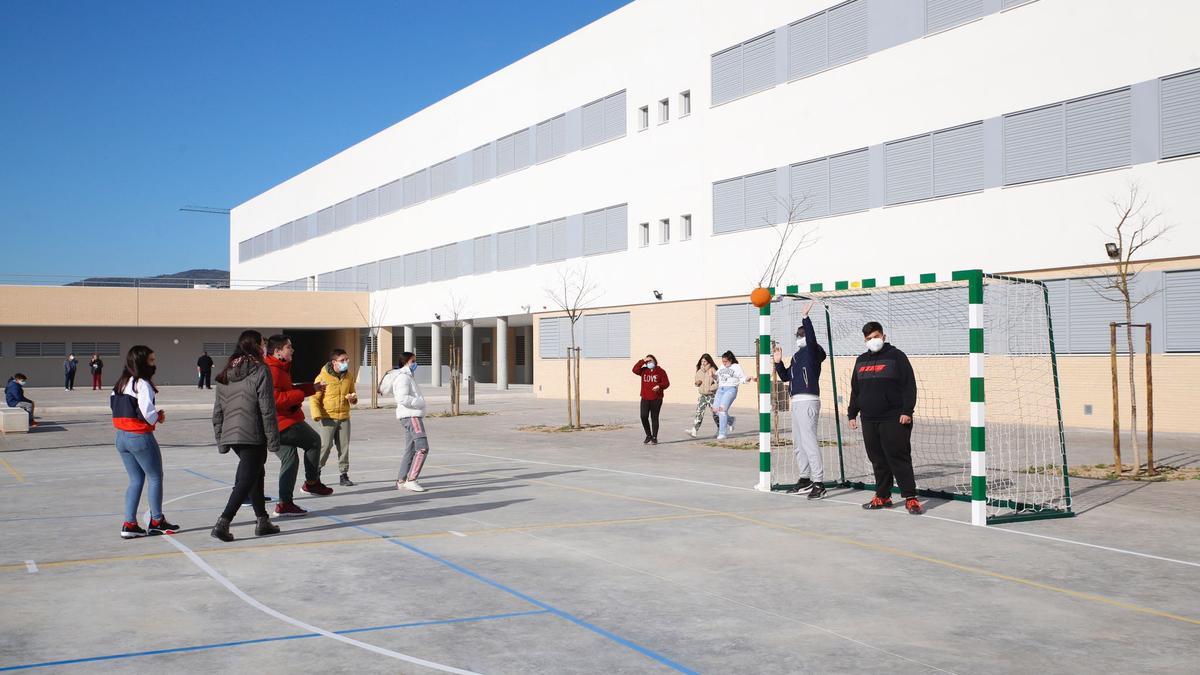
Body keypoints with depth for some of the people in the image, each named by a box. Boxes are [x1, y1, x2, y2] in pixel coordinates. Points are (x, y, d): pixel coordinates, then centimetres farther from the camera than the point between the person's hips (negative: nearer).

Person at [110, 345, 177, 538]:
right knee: (155, 478, 8)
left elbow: (113, 405, 9)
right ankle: (156, 521, 16)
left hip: (121, 436, 8)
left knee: (136, 480, 15)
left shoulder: (120, 384, 9)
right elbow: (147, 411, -22)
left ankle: (129, 524, 9)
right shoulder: (142, 383, -15)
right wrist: (159, 417, 0)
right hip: (140, 437, -8)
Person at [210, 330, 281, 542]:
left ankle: (262, 521, 24)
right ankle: (222, 523, -13)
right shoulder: (260, 371, -10)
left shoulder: (225, 373, 11)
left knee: (256, 473, 20)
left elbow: (217, 411, 12)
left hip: (230, 435, 7)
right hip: (253, 436, -7)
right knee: (246, 480, -3)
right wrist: (273, 440, -7)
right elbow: (267, 410, -12)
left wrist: (220, 440, 17)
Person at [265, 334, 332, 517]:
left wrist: (311, 388, 19)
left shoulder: (280, 368, 17)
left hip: (277, 426, 11)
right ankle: (312, 483, 15)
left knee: (289, 459, 12)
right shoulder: (272, 370, -19)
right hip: (285, 422, -11)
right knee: (314, 441, 5)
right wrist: (301, 394, -18)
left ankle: (285, 503, 12)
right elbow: (276, 399, -27)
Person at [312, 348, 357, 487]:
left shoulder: (349, 377, 9)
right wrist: (317, 415, -18)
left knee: (344, 446, 5)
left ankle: (344, 475, 13)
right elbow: (314, 398, -7)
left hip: (344, 417, 5)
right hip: (328, 418, -5)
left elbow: (352, 394, 23)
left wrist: (353, 398, 0)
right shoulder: (323, 377, -7)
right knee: (325, 445, -9)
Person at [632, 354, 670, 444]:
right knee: (644, 417, -8)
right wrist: (642, 361, -11)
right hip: (645, 399, 2)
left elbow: (666, 383, -2)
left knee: (654, 418, 2)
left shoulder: (660, 371, 2)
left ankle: (654, 438, 12)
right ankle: (648, 435, 10)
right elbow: (635, 370, -8)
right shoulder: (644, 371, 9)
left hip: (656, 399, -2)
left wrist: (659, 386, -21)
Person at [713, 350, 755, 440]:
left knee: (722, 409, -20)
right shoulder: (721, 367, 20)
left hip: (731, 389, -6)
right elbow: (716, 377, 29)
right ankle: (730, 420, 23)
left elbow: (743, 378, 1)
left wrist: (749, 378, -19)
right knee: (716, 409, -6)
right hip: (720, 389, 6)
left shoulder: (737, 367, 5)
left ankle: (723, 433, -17)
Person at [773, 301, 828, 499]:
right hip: (796, 402, 10)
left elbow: (811, 338, -26)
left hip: (808, 402, -10)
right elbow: (785, 377, 24)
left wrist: (805, 317, -31)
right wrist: (778, 362, 10)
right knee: (798, 444, 16)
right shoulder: (797, 356, 19)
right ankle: (805, 479, 25)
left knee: (809, 441, -16)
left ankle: (819, 483, -17)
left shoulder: (812, 351, -5)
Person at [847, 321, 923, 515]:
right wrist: (852, 414, 18)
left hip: (893, 419, -6)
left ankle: (910, 498, -5)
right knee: (878, 460, 9)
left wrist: (907, 411, -14)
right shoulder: (861, 360, 17)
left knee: (899, 458, -8)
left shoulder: (896, 356, -1)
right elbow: (855, 390, 23)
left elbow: (909, 385, -6)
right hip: (869, 420, 6)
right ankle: (883, 496, 17)